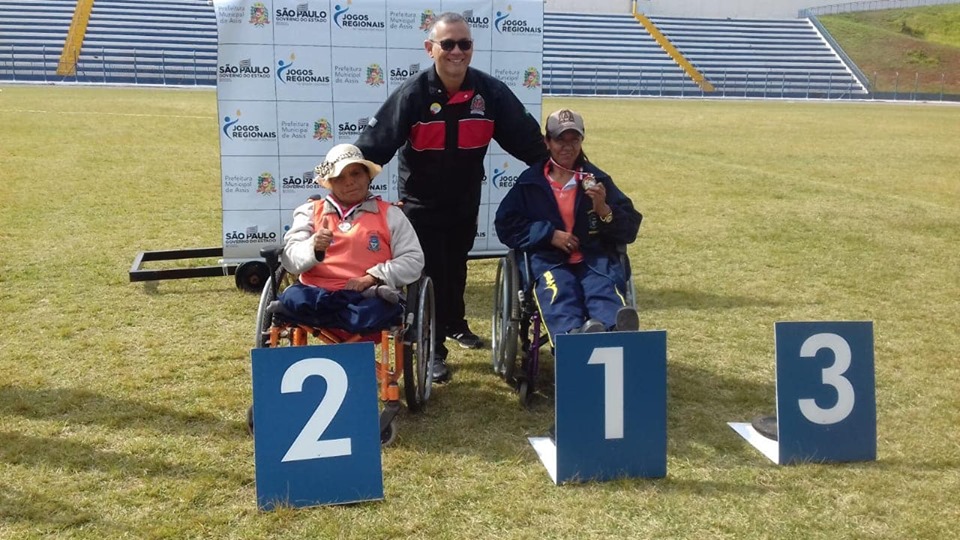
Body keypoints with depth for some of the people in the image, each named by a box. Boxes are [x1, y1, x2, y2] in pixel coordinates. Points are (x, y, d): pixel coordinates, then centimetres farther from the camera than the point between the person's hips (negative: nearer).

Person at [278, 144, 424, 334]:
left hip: (368, 294, -1)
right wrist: (314, 248, -18)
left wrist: (371, 278, -8)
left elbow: (413, 260, 7)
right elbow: (290, 259, 5)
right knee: (292, 298, -34)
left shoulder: (389, 214, 16)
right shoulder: (310, 211, 18)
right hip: (317, 292, 2)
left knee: (380, 308, -37)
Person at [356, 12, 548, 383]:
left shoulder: (490, 92, -12)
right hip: (421, 203, -3)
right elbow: (374, 144, -21)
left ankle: (455, 324, 47)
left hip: (465, 202, 4)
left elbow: (526, 138, -8)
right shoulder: (413, 94, -19)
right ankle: (433, 349, 16)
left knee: (456, 268, 22)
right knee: (431, 274, 1)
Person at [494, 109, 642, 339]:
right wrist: (549, 234, -2)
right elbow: (506, 224, 10)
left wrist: (604, 210, -9)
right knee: (558, 295, -37)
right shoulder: (530, 182, 16)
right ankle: (574, 335, -68)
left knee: (606, 290, -35)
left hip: (595, 258, 1)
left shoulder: (597, 179, 18)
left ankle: (616, 332, -67)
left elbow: (629, 230, 13)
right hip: (549, 259, -1)